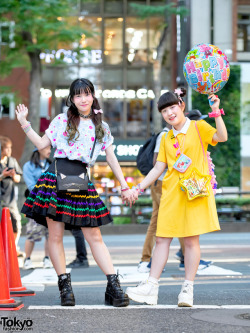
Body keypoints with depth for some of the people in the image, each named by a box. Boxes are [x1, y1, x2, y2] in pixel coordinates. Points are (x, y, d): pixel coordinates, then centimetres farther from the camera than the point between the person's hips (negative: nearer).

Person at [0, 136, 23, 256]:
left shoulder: (12, 161, 8)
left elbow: (18, 179, 12)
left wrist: (14, 175, -8)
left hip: (10, 199, 5)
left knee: (17, 226, 6)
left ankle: (15, 248, 21)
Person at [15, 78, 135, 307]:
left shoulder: (101, 127, 14)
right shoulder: (62, 120, 9)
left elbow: (111, 159, 16)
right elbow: (41, 144, 11)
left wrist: (125, 186, 14)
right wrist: (24, 124, 2)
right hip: (56, 176, -1)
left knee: (94, 236, -3)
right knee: (55, 235, -2)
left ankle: (114, 285, -5)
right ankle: (64, 285, 6)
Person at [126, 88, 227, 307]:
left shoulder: (198, 128, 1)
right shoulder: (166, 138, 16)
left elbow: (222, 137, -16)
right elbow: (158, 168, 16)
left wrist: (216, 112, -24)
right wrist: (139, 188, 9)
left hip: (195, 191, -5)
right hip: (171, 193, 5)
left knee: (191, 239, -2)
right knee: (162, 239, 2)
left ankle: (188, 289, 7)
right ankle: (151, 288, 4)